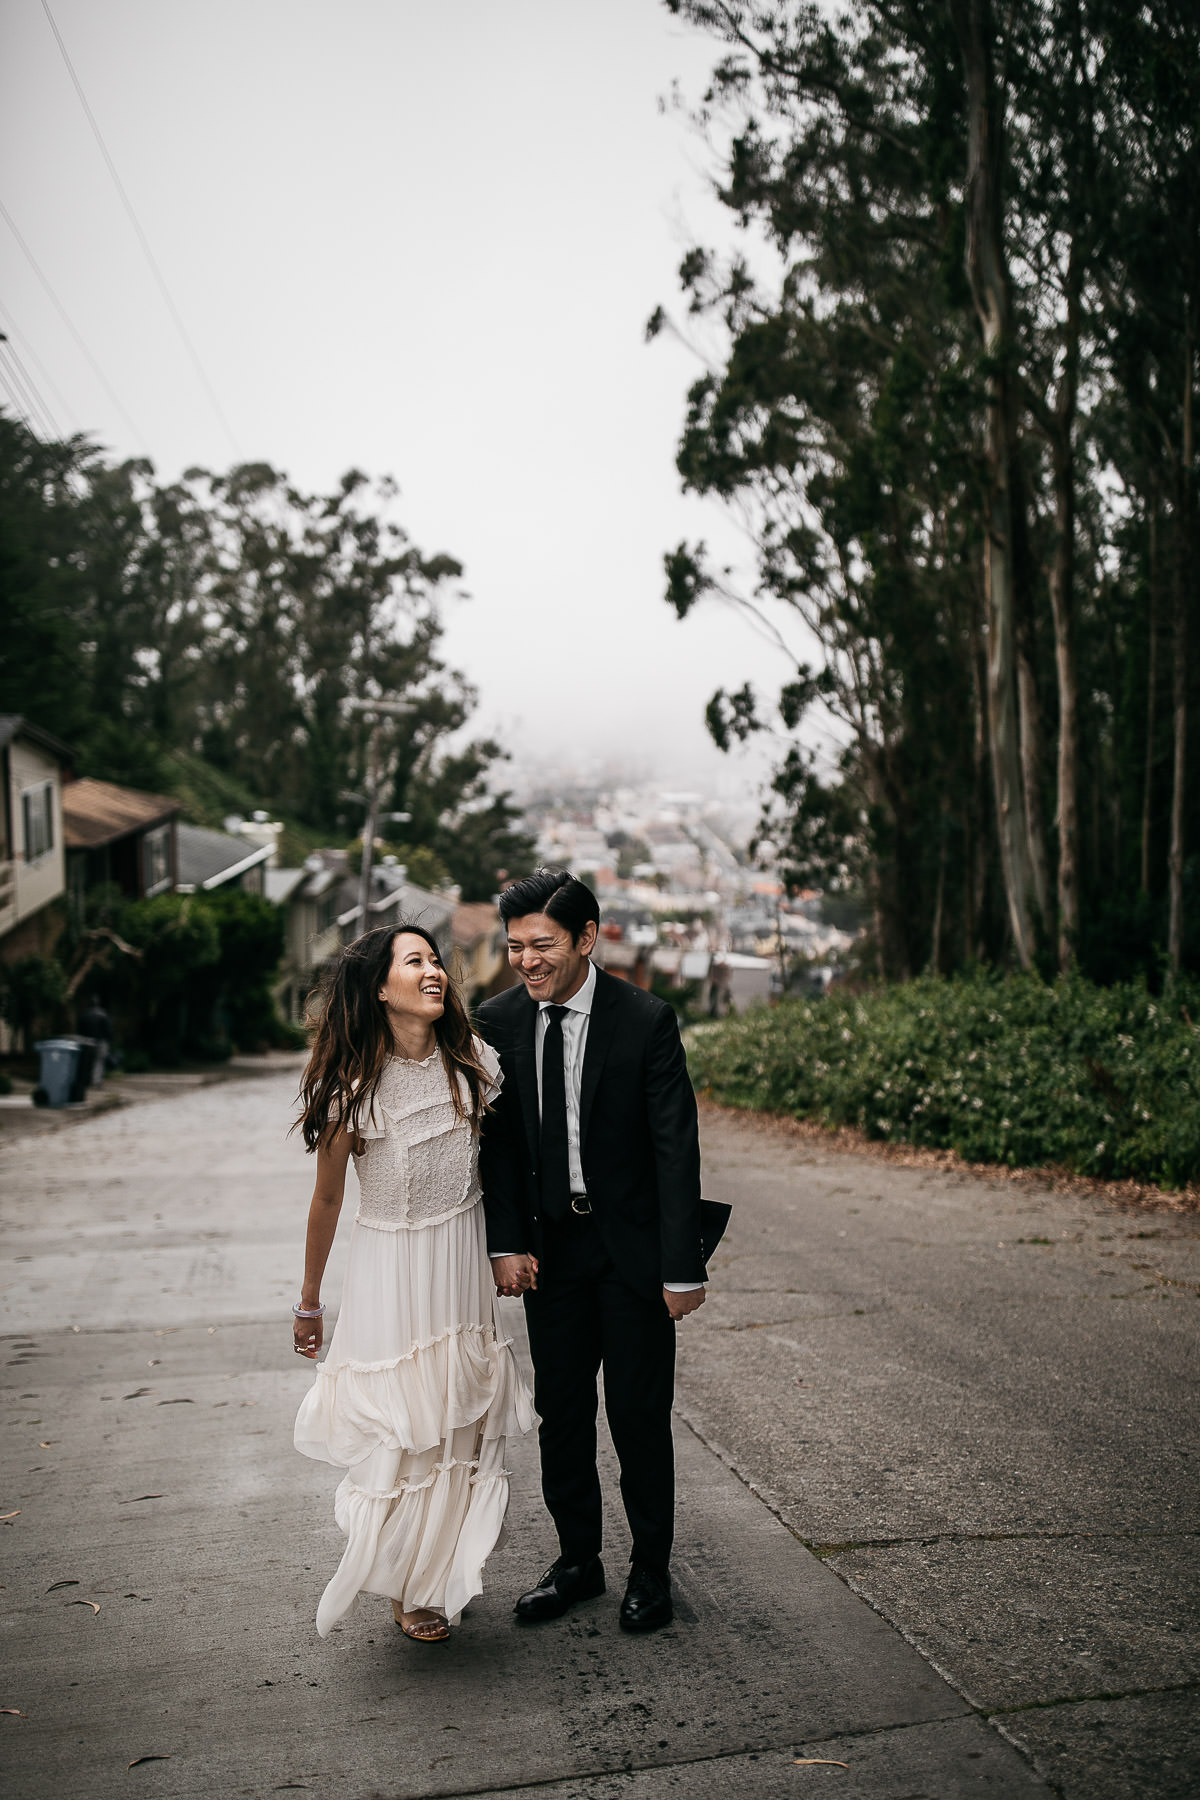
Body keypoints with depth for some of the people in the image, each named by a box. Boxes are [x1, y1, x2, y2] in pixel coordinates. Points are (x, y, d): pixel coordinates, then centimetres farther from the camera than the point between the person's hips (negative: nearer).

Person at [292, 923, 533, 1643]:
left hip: (464, 1257, 4)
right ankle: (408, 1587, 32)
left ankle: (447, 1573, 36)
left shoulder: (474, 1062, -6)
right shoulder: (354, 1082, -16)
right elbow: (327, 1199, -5)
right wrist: (309, 1303, 3)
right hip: (389, 1266, -3)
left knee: (464, 1424, 13)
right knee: (400, 1433, 7)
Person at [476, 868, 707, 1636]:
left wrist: (683, 1267, -15)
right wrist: (507, 1243, -3)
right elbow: (499, 1140, 4)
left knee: (640, 1414, 5)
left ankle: (652, 1571, 24)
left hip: (633, 1245, -3)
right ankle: (578, 1560, 30)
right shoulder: (497, 1021, -4)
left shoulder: (646, 1020, -15)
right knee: (560, 1411, 12)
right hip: (551, 1246, 4)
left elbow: (676, 1148, -13)